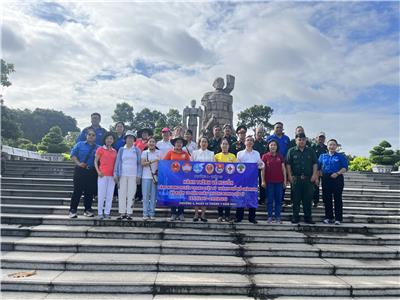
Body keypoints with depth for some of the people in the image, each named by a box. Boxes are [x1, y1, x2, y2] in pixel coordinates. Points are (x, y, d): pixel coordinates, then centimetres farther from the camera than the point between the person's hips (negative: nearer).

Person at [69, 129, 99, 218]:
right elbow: (73, 155, 3)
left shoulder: (98, 148, 9)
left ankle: (87, 210, 16)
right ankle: (73, 210, 4)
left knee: (90, 192, 5)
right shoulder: (79, 144, 8)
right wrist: (78, 163, -10)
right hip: (80, 170, -1)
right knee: (77, 191, -3)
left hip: (92, 172, 2)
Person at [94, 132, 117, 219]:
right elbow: (95, 161, 2)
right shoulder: (100, 149, 2)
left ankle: (107, 213, 10)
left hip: (112, 175, 4)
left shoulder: (114, 151, 13)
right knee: (101, 194, 0)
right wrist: (98, 171, -10)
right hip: (102, 175, -3)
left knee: (110, 195, 3)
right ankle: (100, 213, 8)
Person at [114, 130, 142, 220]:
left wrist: (139, 175, -3)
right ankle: (122, 213, 6)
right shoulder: (121, 150, 11)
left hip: (133, 175, -1)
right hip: (122, 174, 1)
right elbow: (118, 162, 9)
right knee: (121, 194, 0)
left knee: (131, 194, -2)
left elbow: (139, 163, 5)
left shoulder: (137, 150, 8)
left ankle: (129, 213, 3)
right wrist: (116, 174, 1)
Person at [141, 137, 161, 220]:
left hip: (156, 176, 1)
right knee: (145, 196, -2)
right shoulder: (144, 152, 9)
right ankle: (145, 214, 3)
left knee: (153, 196, 2)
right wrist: (152, 161, -17)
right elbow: (142, 163, -5)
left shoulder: (159, 152, 10)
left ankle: (152, 214, 8)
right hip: (146, 176, 0)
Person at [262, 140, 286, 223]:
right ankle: (270, 216, 12)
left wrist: (285, 180, 3)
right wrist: (263, 180, -4)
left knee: (278, 199, 6)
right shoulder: (265, 156, 1)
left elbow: (283, 168, 8)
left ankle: (278, 217, 13)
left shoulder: (280, 156, 7)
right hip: (269, 181, -2)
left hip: (279, 181, 2)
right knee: (270, 199, 4)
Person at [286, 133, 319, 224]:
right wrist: (290, 175, -6)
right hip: (296, 178, -1)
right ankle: (295, 217, 11)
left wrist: (314, 175, -2)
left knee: (308, 198, 4)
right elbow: (288, 164, 2)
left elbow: (315, 164, 8)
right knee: (296, 198, 2)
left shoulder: (310, 151, 11)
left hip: (308, 179, 1)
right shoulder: (291, 151, 6)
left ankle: (308, 217, 14)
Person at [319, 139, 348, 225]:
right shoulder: (322, 156, 14)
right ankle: (328, 217, 15)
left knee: (337, 199, -1)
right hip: (326, 179, 3)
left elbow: (345, 168, -2)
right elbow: (318, 167, 12)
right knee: (326, 198, 5)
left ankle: (338, 218, 5)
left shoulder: (341, 156, 6)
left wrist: (337, 173, -16)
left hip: (337, 179, -3)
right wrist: (321, 174, -3)